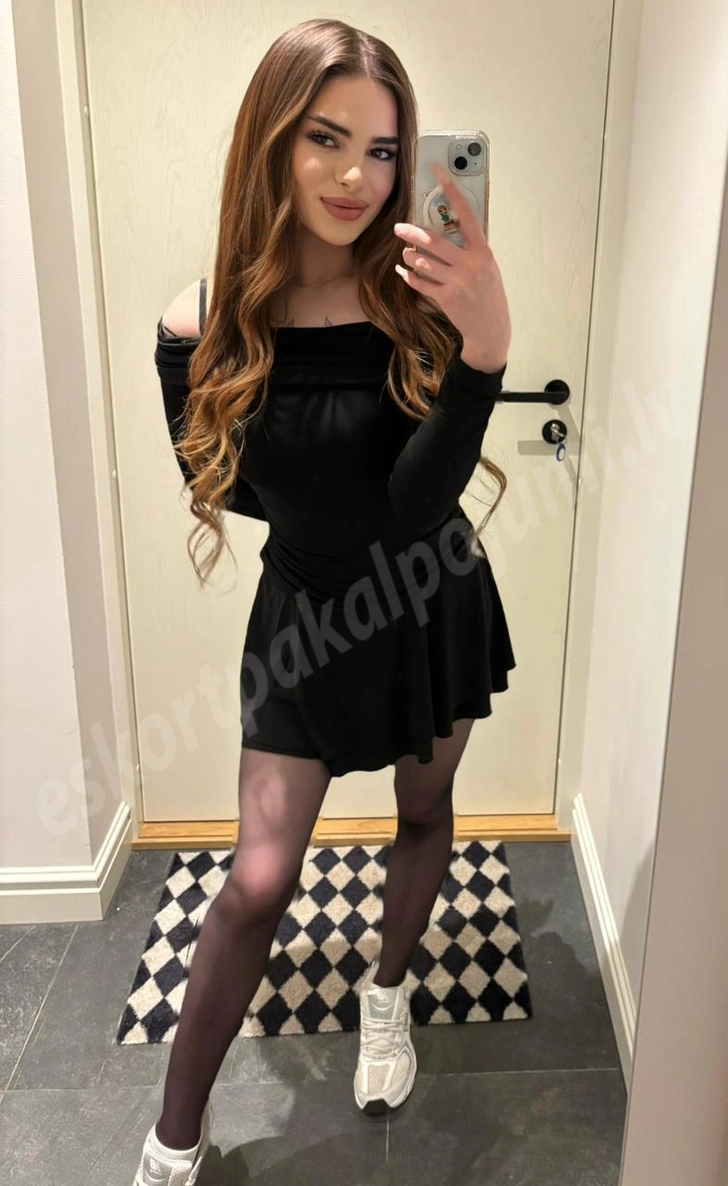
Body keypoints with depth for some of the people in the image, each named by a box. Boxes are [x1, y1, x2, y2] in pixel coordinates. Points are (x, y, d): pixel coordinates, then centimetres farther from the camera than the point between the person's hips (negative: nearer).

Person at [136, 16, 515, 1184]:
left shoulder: (420, 298, -18)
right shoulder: (204, 328, -18)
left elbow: (419, 501, -26)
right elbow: (221, 486, -9)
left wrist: (486, 345, -39)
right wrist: (363, 516, -15)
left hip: (437, 605, 2)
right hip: (309, 616, -1)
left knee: (425, 811, 20)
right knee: (262, 881, 3)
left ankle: (387, 989, 51)